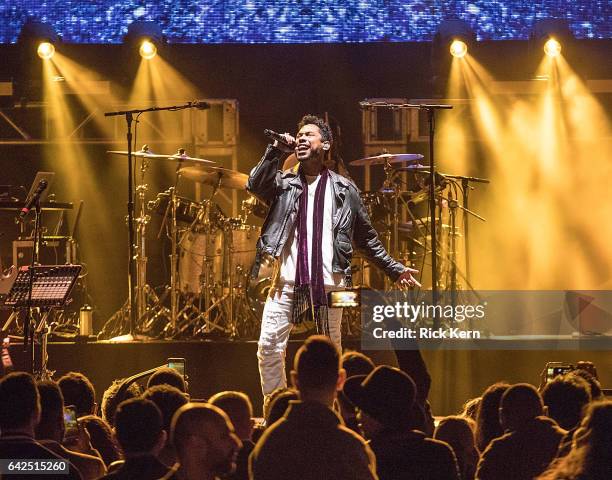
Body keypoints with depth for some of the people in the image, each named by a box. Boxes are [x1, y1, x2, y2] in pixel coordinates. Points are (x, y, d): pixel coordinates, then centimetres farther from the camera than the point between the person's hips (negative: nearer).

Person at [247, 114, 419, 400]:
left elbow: (366, 238, 16)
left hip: (329, 284, 0)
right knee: (269, 347, -8)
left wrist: (395, 270, 13)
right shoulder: (283, 183, 12)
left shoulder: (344, 190, 12)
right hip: (287, 281, 0)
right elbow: (254, 186, -9)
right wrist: (277, 152, -10)